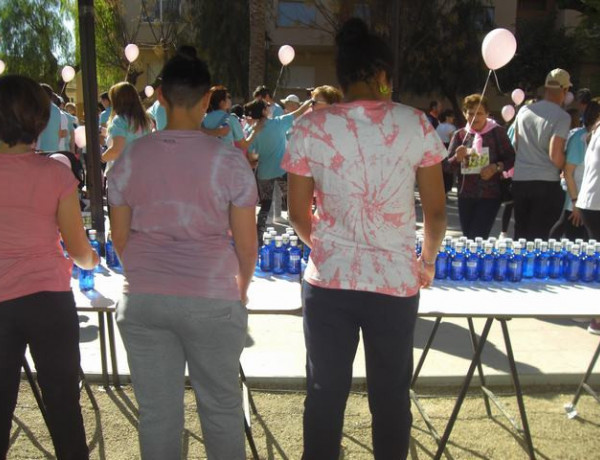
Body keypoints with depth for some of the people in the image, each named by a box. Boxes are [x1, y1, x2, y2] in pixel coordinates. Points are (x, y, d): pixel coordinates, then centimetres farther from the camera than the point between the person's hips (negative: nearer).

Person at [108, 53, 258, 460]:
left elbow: (120, 238, 7)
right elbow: (246, 243, -4)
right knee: (221, 407, 15)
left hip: (143, 299, 3)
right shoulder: (228, 159, -7)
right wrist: (241, 289, 14)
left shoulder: (130, 158, 1)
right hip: (213, 299, -2)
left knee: (157, 412, 14)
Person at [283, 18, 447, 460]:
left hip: (329, 280, 1)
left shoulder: (311, 127, -4)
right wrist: (428, 261, 17)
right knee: (391, 396, 17)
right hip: (396, 281, 0)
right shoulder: (416, 124, -4)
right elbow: (436, 211, -1)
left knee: (325, 394, 16)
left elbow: (298, 214, 1)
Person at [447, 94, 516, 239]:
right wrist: (457, 158, -17)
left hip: (490, 194, -3)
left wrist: (496, 167, -20)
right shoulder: (460, 134, 6)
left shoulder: (497, 132, -2)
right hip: (465, 195, 4)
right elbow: (447, 165, 3)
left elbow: (511, 159, -2)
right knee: (468, 239, 11)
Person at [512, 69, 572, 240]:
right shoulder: (562, 117, -9)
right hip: (546, 182, -5)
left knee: (521, 234, 14)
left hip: (519, 180, 5)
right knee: (539, 237, 1)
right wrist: (564, 169, 4)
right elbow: (555, 156, -15)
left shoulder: (524, 110, 8)